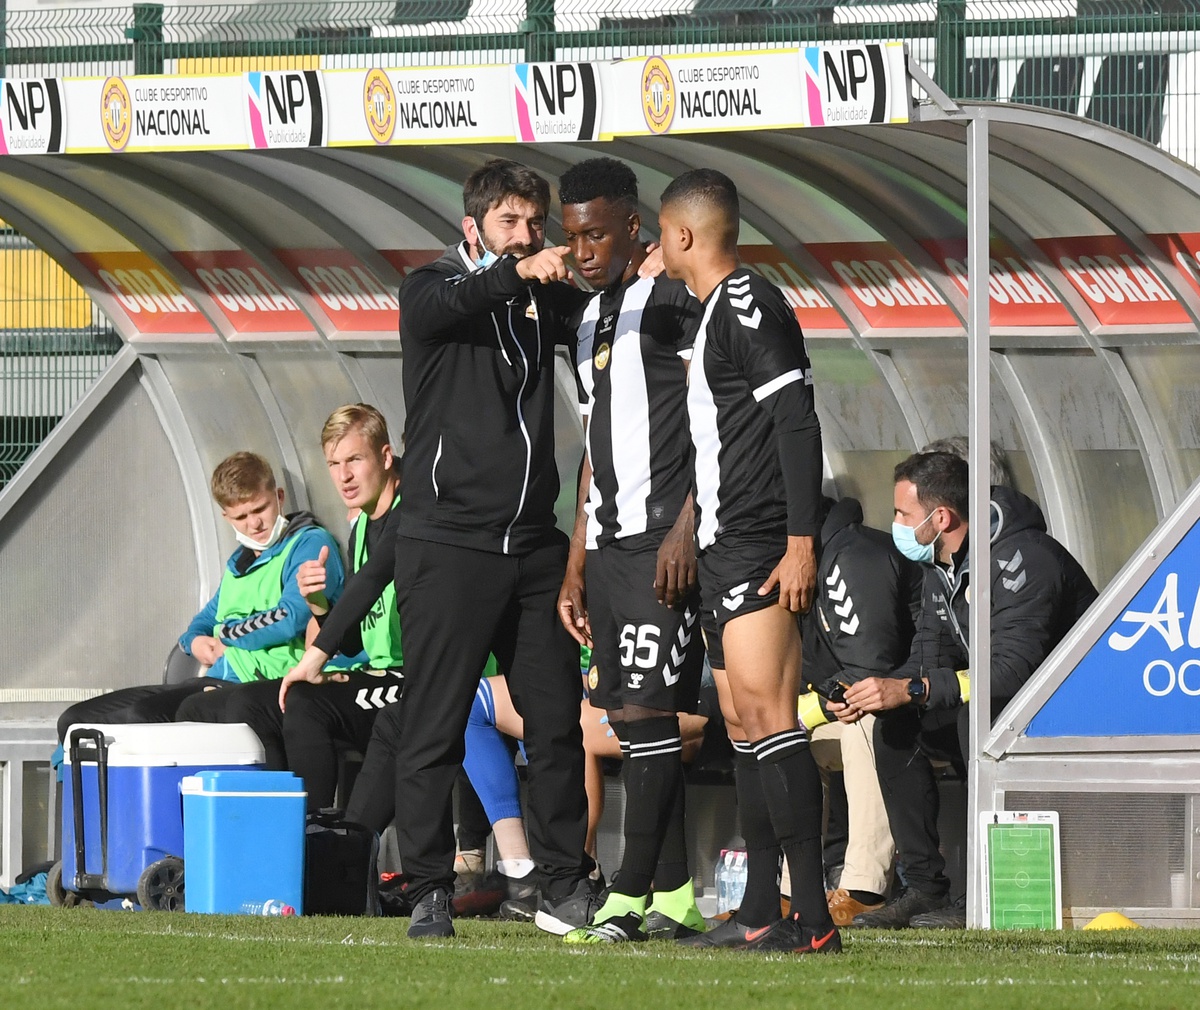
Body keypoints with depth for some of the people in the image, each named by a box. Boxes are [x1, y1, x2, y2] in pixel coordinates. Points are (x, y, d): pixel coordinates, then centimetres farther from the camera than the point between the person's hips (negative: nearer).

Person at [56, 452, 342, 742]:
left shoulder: (311, 544, -2)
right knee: (75, 721, 3)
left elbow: (291, 619, -17)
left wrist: (226, 634, 0)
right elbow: (204, 621, 35)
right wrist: (194, 641, 8)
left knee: (143, 713, -34)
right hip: (216, 680, 9)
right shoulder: (239, 562, 24)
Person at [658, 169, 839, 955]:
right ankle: (762, 913, 13)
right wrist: (689, 534, 31)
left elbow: (798, 422, -19)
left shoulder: (749, 306, -12)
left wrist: (801, 542, -24)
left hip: (760, 549, -11)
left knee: (766, 711, -15)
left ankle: (813, 915, -20)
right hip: (730, 549, 11)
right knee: (754, 720, 10)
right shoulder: (717, 312, 19)